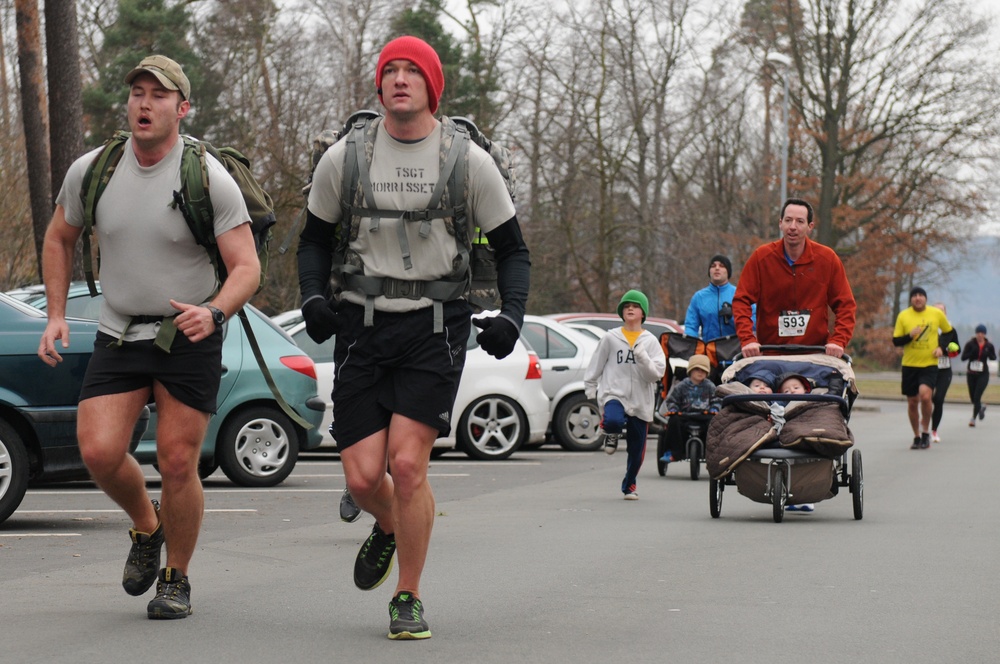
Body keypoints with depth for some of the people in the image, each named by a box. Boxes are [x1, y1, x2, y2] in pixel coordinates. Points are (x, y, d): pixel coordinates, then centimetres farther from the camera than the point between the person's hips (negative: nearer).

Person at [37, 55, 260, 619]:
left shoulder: (210, 180, -12)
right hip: (119, 336, 3)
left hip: (189, 340, -3)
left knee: (178, 465, -3)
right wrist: (56, 315, 7)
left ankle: (177, 579, 18)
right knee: (99, 452, -12)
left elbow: (247, 267, -13)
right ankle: (146, 525, 20)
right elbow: (60, 239, 16)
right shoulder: (92, 171, -1)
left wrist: (214, 312, -33)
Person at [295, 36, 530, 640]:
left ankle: (409, 599, 4)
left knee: (407, 462, -14)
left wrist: (511, 317, -10)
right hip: (361, 324, 2)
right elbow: (316, 238, 14)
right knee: (363, 477, -3)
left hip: (436, 324, -2)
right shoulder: (345, 157, 2)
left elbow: (512, 250, 7)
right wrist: (314, 298, -6)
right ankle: (390, 528, 35)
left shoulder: (469, 161, -1)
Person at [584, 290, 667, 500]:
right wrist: (590, 390, 7)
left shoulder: (651, 341, 3)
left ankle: (630, 485, 33)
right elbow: (595, 366, 10)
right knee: (614, 420, -37)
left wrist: (642, 357, -20)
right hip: (614, 394, -2)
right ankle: (611, 433, 0)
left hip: (640, 402, 2)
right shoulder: (610, 338, 2)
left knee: (636, 451, 8)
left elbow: (656, 373, -6)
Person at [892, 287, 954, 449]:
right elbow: (896, 341, 0)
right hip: (909, 365, 2)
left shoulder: (937, 314, -1)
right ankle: (916, 437, 24)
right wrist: (910, 336, -19)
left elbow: (949, 332, 15)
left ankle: (926, 432, -3)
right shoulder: (903, 316, -1)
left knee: (925, 396, -23)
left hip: (930, 365, -2)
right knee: (912, 402, 6)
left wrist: (941, 347, -1)